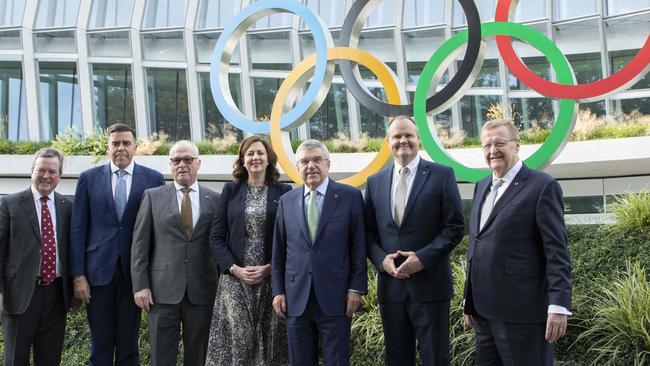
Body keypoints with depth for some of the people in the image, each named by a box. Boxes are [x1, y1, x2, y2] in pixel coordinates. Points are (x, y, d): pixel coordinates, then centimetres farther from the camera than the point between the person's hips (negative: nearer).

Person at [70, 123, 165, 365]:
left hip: (134, 272, 0)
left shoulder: (153, 179, 2)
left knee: (129, 346, 9)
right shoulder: (89, 178, 5)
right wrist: (78, 275, -3)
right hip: (98, 271, 1)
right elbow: (77, 229, 3)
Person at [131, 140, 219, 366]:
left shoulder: (215, 200, 6)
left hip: (202, 291, 1)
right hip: (163, 290, 0)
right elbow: (140, 244, 3)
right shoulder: (153, 196, 5)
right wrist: (140, 286, -4)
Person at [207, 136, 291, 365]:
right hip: (235, 279, 0)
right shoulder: (230, 191, 6)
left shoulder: (285, 192, 3)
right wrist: (235, 269, -8)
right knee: (238, 339, -3)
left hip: (272, 279, 0)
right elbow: (216, 237, 4)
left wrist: (270, 268, -10)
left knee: (269, 340, 3)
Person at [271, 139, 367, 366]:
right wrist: (278, 291, 6)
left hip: (335, 297, -3)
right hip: (296, 298, 3)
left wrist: (356, 288, -6)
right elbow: (278, 251, 10)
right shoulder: (287, 201, 8)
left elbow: (359, 245, -2)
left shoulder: (350, 196, -1)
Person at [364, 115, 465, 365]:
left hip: (429, 284, -3)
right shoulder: (375, 182, 10)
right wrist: (381, 259, -7)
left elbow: (455, 226, -4)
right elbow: (369, 231, 11)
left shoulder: (442, 175, -1)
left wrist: (423, 258, -14)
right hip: (390, 285, 3)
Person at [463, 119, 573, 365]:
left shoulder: (542, 186, -7)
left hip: (522, 312, -6)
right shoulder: (482, 187, 15)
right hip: (484, 311, 7)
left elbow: (557, 251, -11)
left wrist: (559, 305, -17)